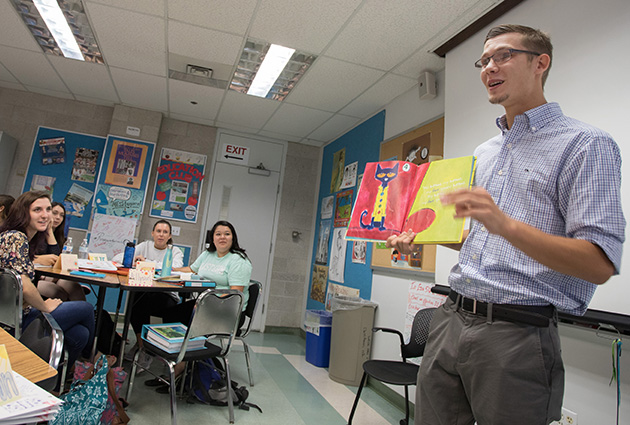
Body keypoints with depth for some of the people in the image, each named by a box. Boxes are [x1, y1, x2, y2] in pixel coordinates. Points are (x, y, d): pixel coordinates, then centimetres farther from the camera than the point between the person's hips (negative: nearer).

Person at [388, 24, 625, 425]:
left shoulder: (586, 144, -6)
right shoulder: (482, 153, 16)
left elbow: (599, 265, -15)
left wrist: (505, 225, -28)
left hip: (517, 334, -6)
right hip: (451, 319, 7)